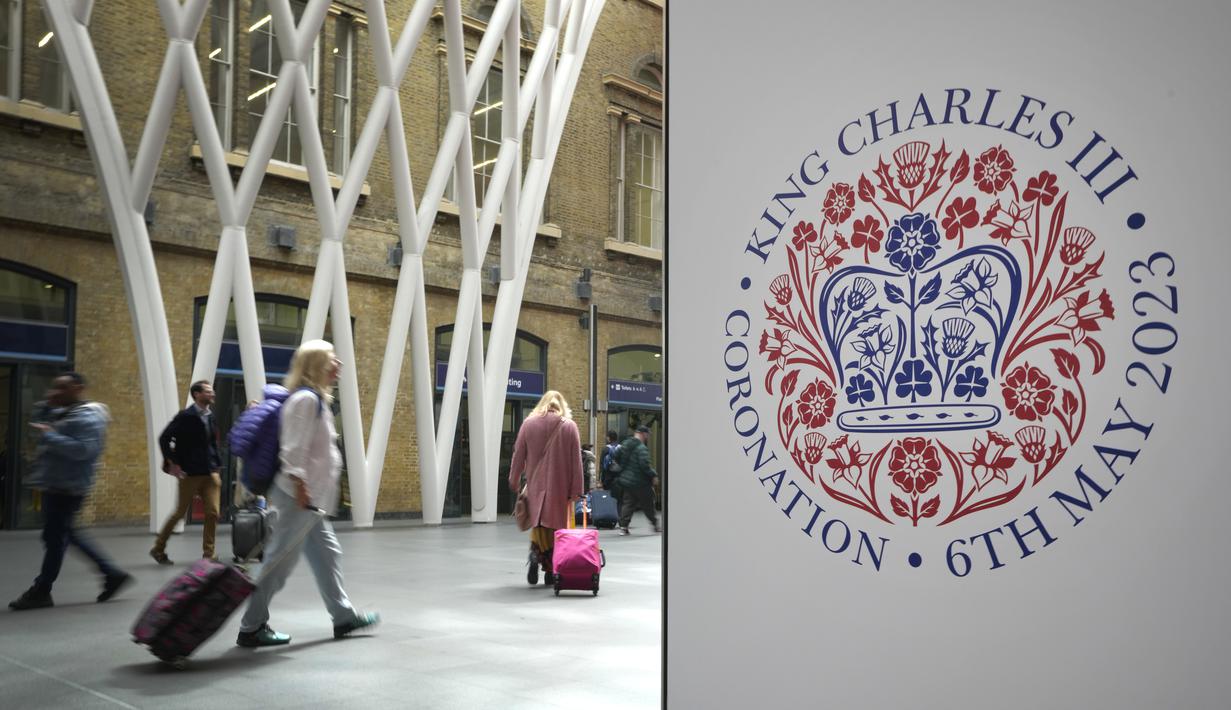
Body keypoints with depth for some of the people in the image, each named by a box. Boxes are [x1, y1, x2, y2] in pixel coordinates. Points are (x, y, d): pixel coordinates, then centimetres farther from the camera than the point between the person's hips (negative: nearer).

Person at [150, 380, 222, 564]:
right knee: (180, 513, 6)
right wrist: (172, 464, -11)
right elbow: (164, 439, -9)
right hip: (190, 473, -5)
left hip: (211, 473, 5)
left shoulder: (212, 417, 8)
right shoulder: (185, 417, -9)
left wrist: (217, 465, 9)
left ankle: (208, 554, 7)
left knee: (213, 513, -3)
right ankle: (158, 549, 23)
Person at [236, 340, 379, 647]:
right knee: (281, 559, -5)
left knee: (326, 552, 16)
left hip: (310, 496, 11)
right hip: (300, 495, -11)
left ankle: (343, 616, 26)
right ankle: (251, 628, 3)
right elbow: (294, 447, -21)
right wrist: (299, 483, -24)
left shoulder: (315, 399, 16)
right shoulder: (306, 399, -14)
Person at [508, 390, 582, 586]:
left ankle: (536, 552, -18)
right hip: (560, 486, -1)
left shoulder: (528, 423, 1)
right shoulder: (569, 426, -1)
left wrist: (514, 481, 14)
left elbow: (518, 455, 4)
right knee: (556, 525, 7)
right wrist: (576, 490, 1)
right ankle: (551, 570, 8)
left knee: (537, 523, 10)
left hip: (536, 484, 1)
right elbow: (576, 461, -2)